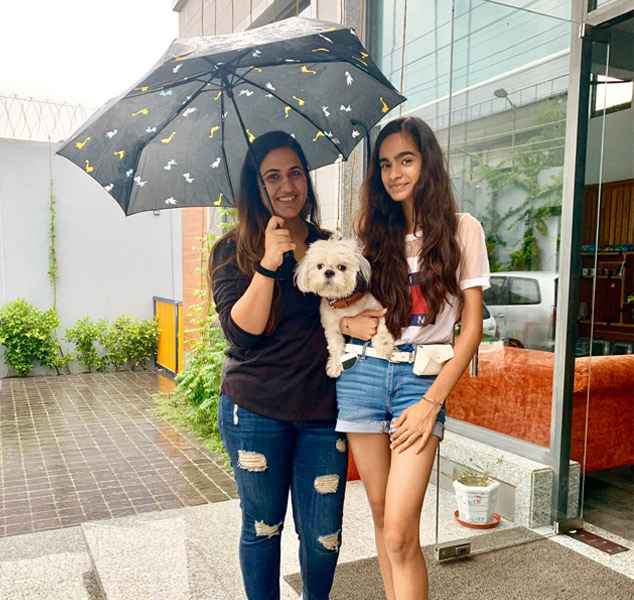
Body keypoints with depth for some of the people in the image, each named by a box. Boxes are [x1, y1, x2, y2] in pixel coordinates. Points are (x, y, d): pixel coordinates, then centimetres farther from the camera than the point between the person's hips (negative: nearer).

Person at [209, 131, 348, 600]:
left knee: (324, 533, 10)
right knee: (263, 525, 14)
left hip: (323, 409, 3)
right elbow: (241, 332, -14)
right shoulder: (233, 252, -3)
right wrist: (269, 262, -22)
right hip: (256, 410, -2)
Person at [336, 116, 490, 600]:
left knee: (400, 534, -9)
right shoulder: (372, 231, 10)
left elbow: (472, 327, -2)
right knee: (381, 514, 12)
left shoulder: (462, 229, 1)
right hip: (362, 374, 3)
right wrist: (346, 322, -7)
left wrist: (432, 401, -10)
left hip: (422, 378, -3)